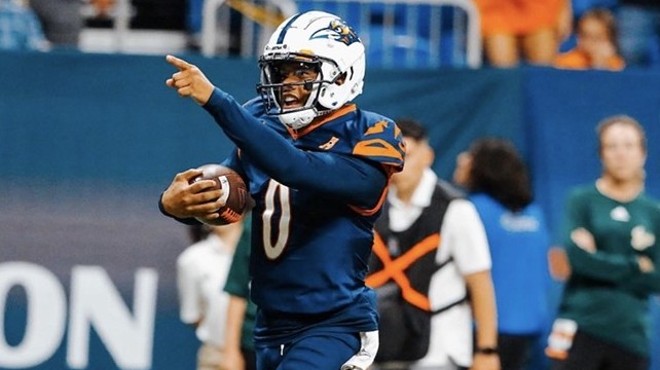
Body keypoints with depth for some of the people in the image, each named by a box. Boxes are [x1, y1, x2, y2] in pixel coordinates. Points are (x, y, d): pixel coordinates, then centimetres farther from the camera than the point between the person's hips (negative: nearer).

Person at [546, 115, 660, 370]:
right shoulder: (582, 200, 1)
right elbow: (577, 255, -13)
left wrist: (600, 264, -8)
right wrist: (637, 267, -6)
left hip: (631, 336, 4)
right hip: (581, 329, -4)